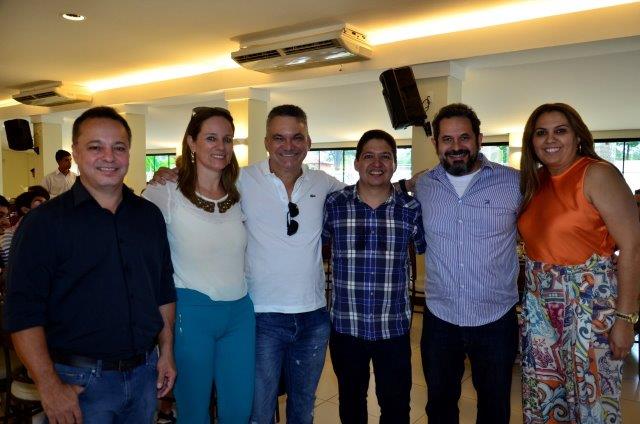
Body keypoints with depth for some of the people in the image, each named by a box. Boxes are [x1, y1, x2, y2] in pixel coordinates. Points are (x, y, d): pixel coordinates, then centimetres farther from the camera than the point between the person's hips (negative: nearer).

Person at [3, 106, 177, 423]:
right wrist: (49, 387, -15)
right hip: (80, 381, -4)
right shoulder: (43, 222, -9)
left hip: (145, 372, 5)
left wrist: (166, 352, 8)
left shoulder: (149, 215, 4)